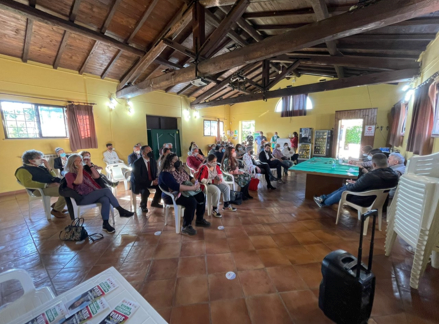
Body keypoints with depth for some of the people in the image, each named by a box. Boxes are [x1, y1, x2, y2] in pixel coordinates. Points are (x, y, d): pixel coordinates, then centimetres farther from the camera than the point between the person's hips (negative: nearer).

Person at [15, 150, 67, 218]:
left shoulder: (40, 167, 20)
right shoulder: (23, 170, -4)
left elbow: (53, 177, 19)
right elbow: (28, 183, -21)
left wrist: (48, 166, 6)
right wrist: (47, 184, -23)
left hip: (52, 186, 9)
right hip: (41, 189, -9)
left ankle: (57, 205, 12)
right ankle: (56, 210, -7)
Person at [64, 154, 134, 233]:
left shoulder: (84, 172, 20)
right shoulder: (69, 175, 0)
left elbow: (97, 176, 13)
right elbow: (78, 182, -20)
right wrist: (80, 168, -13)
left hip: (92, 196, 6)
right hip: (82, 199, -6)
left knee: (105, 200, -29)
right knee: (106, 190, -26)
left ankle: (105, 224, -24)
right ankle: (121, 210, -21)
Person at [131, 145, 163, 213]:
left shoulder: (153, 160, -1)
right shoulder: (137, 162, -20)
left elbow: (155, 172, 8)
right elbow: (138, 178, -23)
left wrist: (156, 179, -15)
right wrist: (151, 182, -28)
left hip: (152, 181, 6)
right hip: (138, 183, -6)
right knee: (145, 191, -33)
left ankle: (155, 202, 13)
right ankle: (143, 205, 1)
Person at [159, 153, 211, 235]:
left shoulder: (179, 169, 9)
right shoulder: (165, 174, -19)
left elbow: (189, 177, 12)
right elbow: (176, 187, -30)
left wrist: (195, 183, -11)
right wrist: (193, 187, -30)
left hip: (184, 191, 9)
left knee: (201, 196, -7)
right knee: (192, 201, -30)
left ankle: (199, 220, 9)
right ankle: (186, 226, -12)